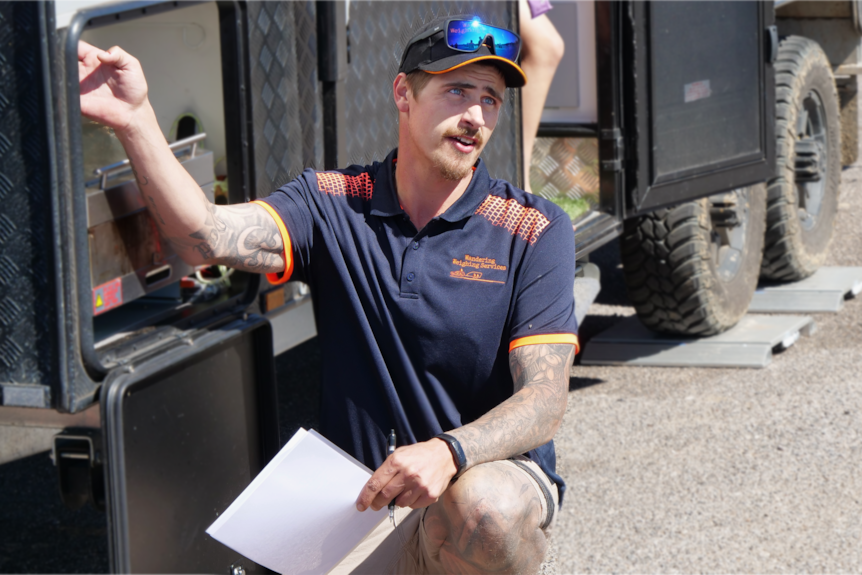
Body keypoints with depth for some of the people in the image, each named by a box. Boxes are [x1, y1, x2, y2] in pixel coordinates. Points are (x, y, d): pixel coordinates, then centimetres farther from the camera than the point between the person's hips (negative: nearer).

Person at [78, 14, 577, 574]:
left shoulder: (534, 231, -3)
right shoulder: (335, 204, 2)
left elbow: (545, 400, -12)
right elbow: (210, 237, -18)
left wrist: (447, 453, -33)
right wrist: (135, 123, -35)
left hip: (496, 473, -2)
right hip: (369, 495, 2)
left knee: (485, 510, -37)